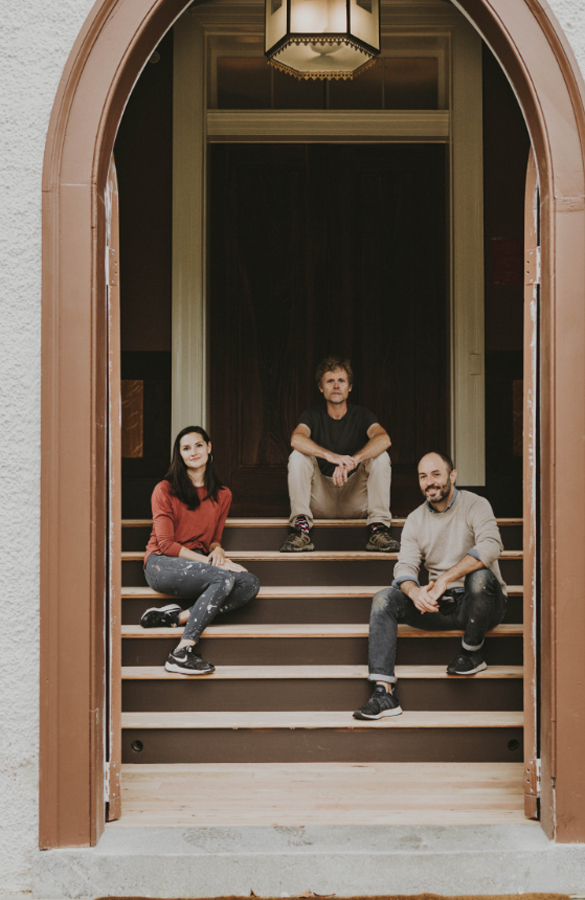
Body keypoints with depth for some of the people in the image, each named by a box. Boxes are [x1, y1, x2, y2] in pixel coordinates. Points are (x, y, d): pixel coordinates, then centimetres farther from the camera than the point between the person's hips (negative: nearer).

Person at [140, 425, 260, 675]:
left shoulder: (222, 495, 13)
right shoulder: (165, 490, -3)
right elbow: (166, 544, -8)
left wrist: (217, 550, -5)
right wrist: (208, 561, -17)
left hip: (198, 567, 5)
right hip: (162, 564, -5)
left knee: (251, 584, -23)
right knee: (224, 577, -32)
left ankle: (179, 616, -28)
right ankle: (182, 652, -37)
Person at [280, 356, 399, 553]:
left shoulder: (361, 415, 1)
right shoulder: (312, 416, 0)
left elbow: (384, 439, -22)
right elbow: (296, 439, -24)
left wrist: (352, 461, -38)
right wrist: (331, 456, -40)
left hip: (355, 501, 0)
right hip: (321, 503, 0)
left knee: (380, 456, -20)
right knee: (298, 456, -21)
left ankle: (378, 529, -24)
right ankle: (300, 527, -27)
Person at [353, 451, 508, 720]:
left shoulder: (475, 506, -7)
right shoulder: (415, 520, 8)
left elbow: (490, 546, -27)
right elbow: (404, 567, -2)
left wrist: (445, 580, -34)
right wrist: (415, 592, -28)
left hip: (479, 604, -4)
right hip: (440, 606, 4)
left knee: (480, 575, -37)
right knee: (384, 599, -16)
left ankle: (472, 652, -10)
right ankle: (384, 692, -27)